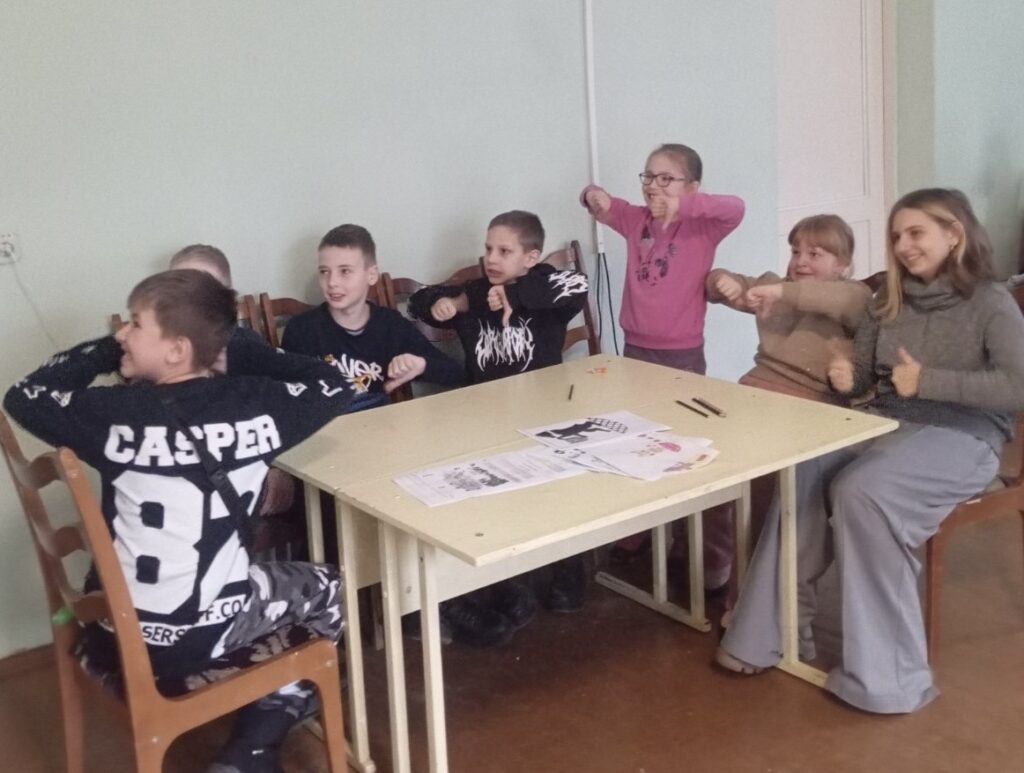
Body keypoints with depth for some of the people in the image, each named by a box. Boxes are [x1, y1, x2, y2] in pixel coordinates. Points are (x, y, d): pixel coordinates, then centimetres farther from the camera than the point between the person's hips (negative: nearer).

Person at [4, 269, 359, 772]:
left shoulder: (113, 413, -13)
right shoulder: (255, 403, -10)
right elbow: (332, 387, 7)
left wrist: (104, 352, 9)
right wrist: (239, 352, 10)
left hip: (118, 634, 2)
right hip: (209, 629, -2)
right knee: (324, 590, 24)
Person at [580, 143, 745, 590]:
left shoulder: (703, 227, -10)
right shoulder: (636, 220, 5)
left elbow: (735, 208, -28)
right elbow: (603, 207, 17)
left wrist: (683, 205, -37)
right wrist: (595, 196, -5)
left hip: (682, 355, -5)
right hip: (635, 349, 6)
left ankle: (716, 554, 10)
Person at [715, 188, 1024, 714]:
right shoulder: (890, 300, 16)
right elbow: (865, 379, 20)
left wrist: (929, 380, -17)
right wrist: (847, 380, -5)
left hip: (959, 438, -6)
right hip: (885, 424, 6)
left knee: (861, 491, -34)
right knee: (799, 473, -23)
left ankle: (886, 673, -25)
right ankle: (766, 628, -13)